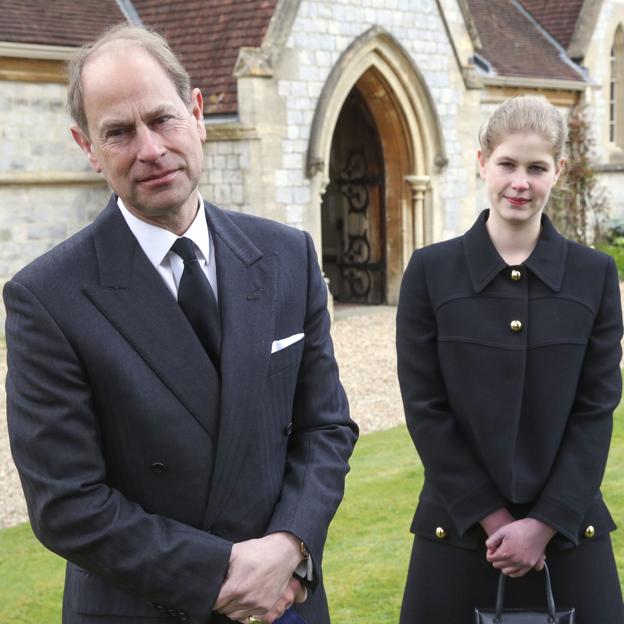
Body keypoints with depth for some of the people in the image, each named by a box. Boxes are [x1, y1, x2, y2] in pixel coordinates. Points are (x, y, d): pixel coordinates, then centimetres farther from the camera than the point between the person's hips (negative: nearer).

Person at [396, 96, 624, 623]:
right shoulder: (430, 271, -2)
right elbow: (425, 408, -4)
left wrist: (545, 522, -10)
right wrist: (491, 518, -9)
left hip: (566, 530, 1)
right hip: (459, 529, -1)